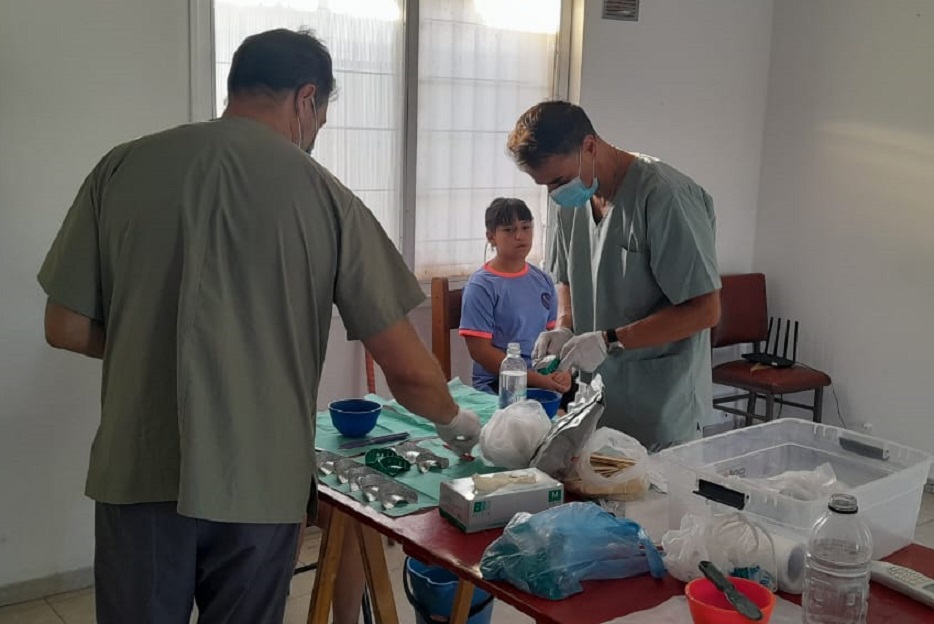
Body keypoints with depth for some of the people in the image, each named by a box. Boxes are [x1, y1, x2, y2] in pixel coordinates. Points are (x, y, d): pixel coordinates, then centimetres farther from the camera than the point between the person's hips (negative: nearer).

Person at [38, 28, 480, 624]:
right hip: (259, 482, -1)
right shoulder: (325, 196, -5)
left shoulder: (122, 168, -1)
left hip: (139, 474, 2)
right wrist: (455, 420, 15)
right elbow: (410, 372, -5)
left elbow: (67, 329, 3)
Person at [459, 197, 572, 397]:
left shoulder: (543, 281, 12)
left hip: (546, 377, 6)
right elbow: (480, 350, -11)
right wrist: (538, 381, -15)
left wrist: (562, 371, -6)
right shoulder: (481, 286, -6)